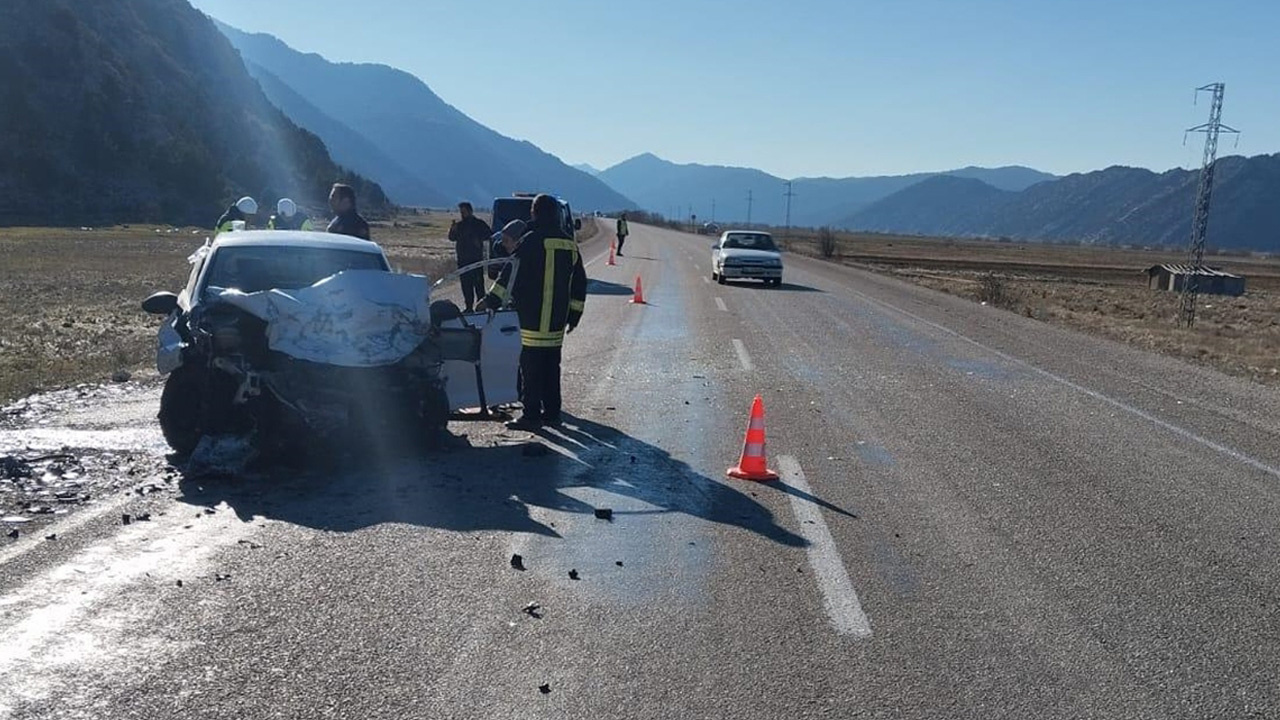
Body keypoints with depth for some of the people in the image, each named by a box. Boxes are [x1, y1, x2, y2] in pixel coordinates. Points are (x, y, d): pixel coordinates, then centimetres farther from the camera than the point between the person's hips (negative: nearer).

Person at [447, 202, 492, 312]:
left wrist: (479, 239, -15)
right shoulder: (459, 224, 15)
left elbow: (489, 234, -2)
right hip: (462, 259, 5)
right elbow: (452, 238, 15)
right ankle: (469, 306, 11)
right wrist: (453, 230, -3)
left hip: (476, 258, -5)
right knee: (466, 284, 6)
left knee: (478, 282, -8)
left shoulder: (479, 223, 2)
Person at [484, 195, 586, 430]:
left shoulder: (531, 241, -10)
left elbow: (510, 273, -15)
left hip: (532, 320, -7)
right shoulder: (570, 245, 12)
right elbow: (579, 284, 17)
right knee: (551, 367, 14)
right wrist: (573, 315, 22)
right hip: (556, 322, 7)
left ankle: (532, 415, -2)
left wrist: (492, 300, -11)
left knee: (530, 368, -3)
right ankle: (552, 413, 20)